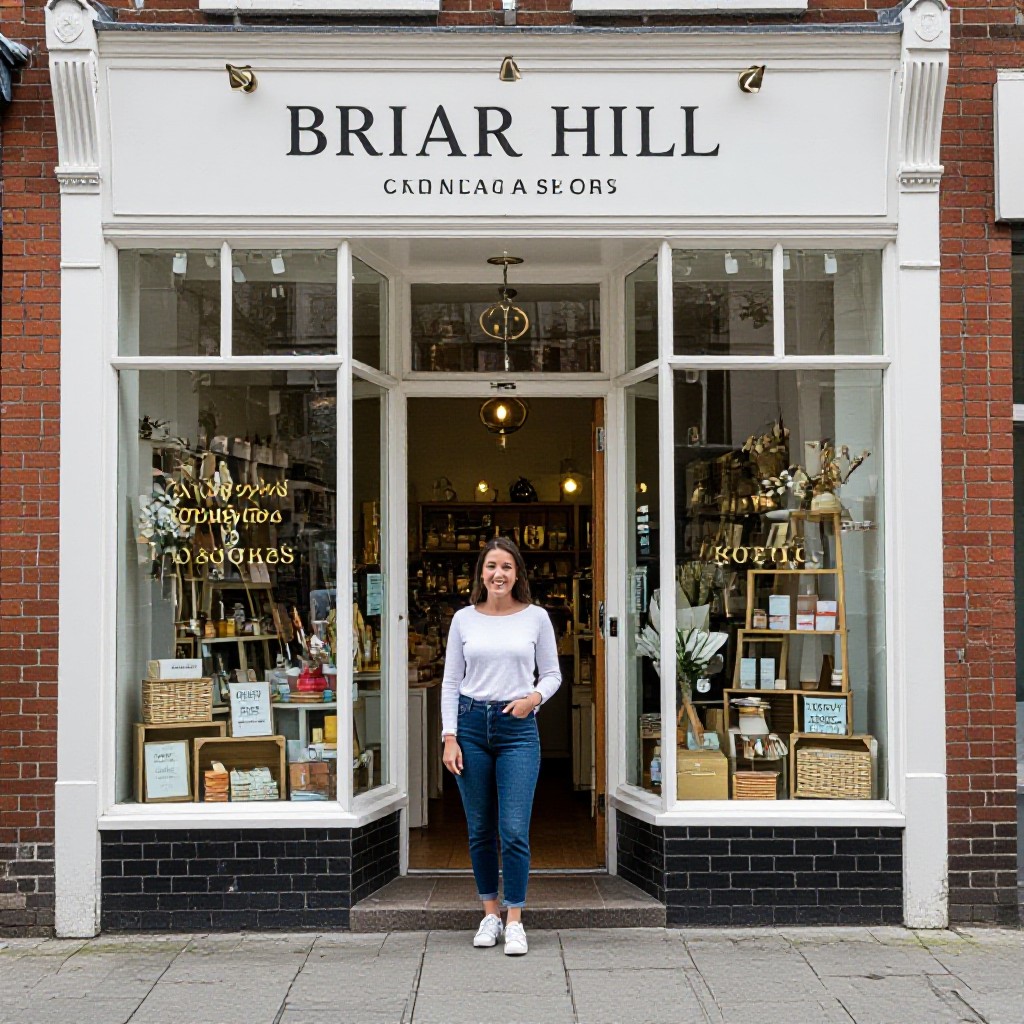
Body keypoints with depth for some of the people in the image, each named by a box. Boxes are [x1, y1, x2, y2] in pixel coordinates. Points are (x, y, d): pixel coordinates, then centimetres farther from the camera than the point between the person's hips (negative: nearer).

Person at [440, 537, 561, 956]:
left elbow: (552, 673, 10)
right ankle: (490, 913, 22)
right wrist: (449, 737, -2)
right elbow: (451, 681, 6)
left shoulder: (536, 618, 3)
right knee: (480, 831, 8)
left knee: (514, 831, -7)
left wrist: (534, 697, -11)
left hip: (518, 729, -1)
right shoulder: (464, 619, 5)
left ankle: (515, 922, 3)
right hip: (472, 722, 2)